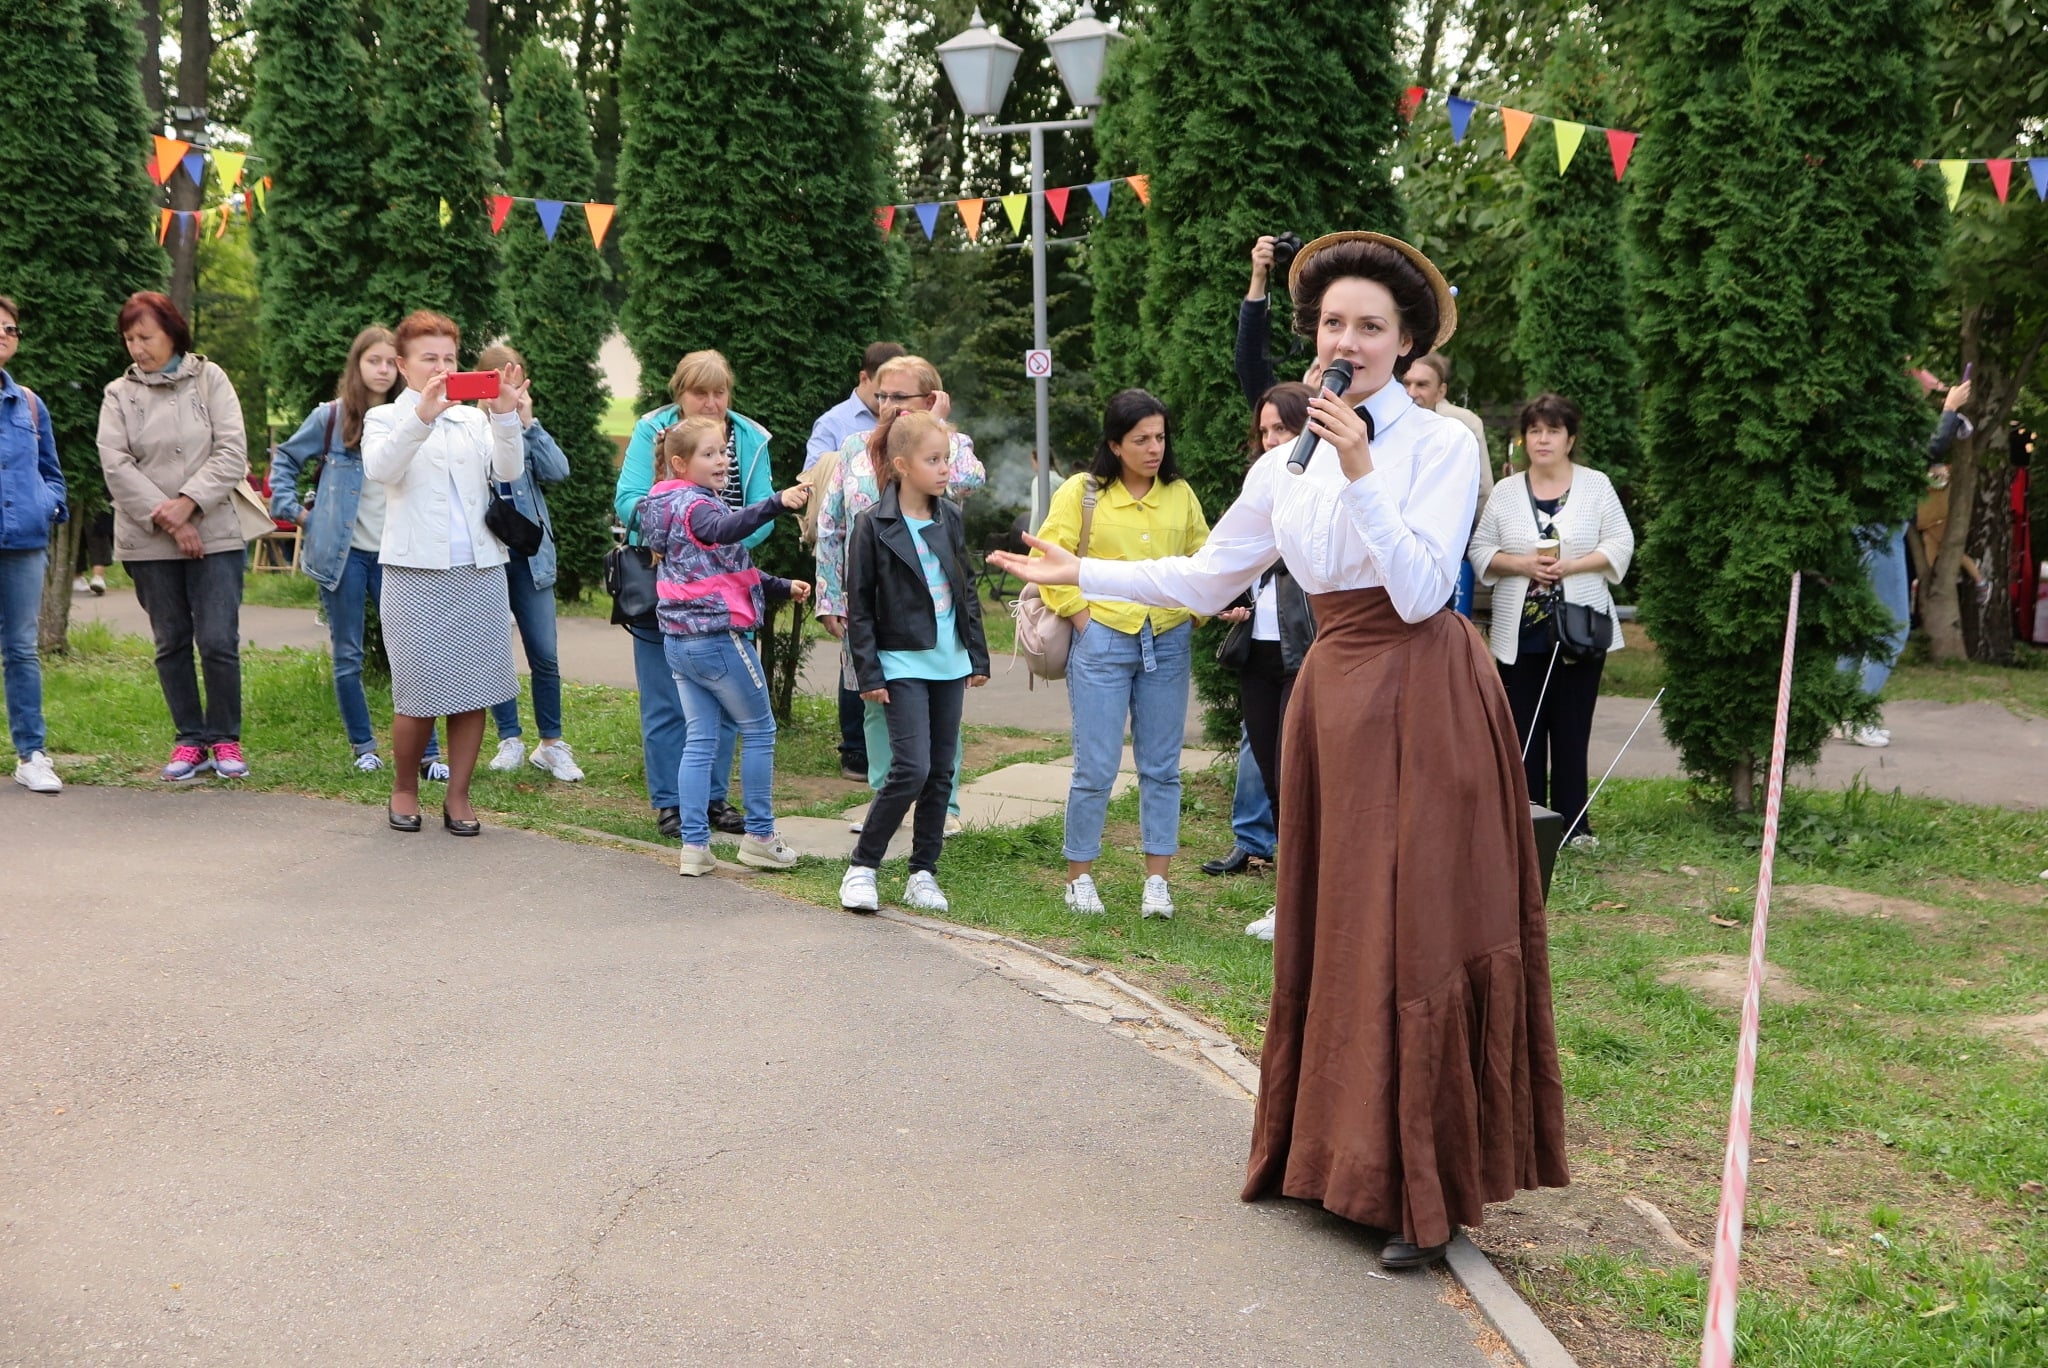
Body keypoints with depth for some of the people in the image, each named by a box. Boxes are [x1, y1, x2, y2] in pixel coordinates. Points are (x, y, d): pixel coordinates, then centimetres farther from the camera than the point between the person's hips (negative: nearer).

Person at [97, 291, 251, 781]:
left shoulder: (209, 379, 3)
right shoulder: (119, 395, 6)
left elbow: (232, 453, -4)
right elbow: (116, 465, -4)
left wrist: (189, 502, -14)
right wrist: (166, 520, -11)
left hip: (214, 535, -2)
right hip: (149, 542, 2)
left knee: (219, 642, -6)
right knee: (172, 644, 8)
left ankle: (225, 740, 9)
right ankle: (190, 741, 18)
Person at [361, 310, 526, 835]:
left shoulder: (475, 420, 14)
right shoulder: (386, 419, 6)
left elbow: (508, 470, -3)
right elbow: (380, 468, -16)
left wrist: (506, 416, -21)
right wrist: (421, 414, -31)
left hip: (480, 571, 3)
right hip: (416, 573, -3)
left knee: (473, 691, 3)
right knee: (420, 694, -2)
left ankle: (458, 796, 14)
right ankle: (404, 789, 19)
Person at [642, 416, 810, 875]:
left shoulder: (675, 505, 16)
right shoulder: (694, 504, -15)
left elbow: (727, 567, 25)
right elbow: (726, 530, -40)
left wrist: (781, 587, 24)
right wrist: (777, 503, -53)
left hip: (679, 642, 9)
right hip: (718, 636, -9)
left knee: (700, 740, 8)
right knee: (759, 730, 5)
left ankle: (694, 846, 6)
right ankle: (759, 837, 11)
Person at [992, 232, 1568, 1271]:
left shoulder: (1442, 447, -6)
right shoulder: (1288, 464, 10)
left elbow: (1418, 591, -15)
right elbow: (1205, 578, 16)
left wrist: (1362, 472, -20)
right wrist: (1080, 573, 15)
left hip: (1426, 705, -5)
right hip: (1335, 701, 6)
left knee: (1416, 932, -5)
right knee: (1333, 930, 10)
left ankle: (1424, 1195, 4)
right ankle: (1337, 1156, 24)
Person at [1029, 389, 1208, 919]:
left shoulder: (1180, 494, 7)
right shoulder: (1082, 492, -1)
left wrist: (1197, 614, 4)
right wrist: (1081, 617, -6)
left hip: (1169, 642, 3)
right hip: (1103, 639, -3)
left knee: (1161, 767, 6)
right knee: (1096, 768, -2)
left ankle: (1157, 880, 15)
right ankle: (1080, 877, 12)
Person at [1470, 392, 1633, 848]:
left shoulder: (1596, 486, 5)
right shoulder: (1506, 491, 9)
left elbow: (1620, 545, 0)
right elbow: (1480, 550, 6)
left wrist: (1570, 565, -14)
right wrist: (1522, 564, -12)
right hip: (1519, 632, 1)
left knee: (1572, 729, 2)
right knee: (1523, 730, 2)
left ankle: (1573, 823, 9)